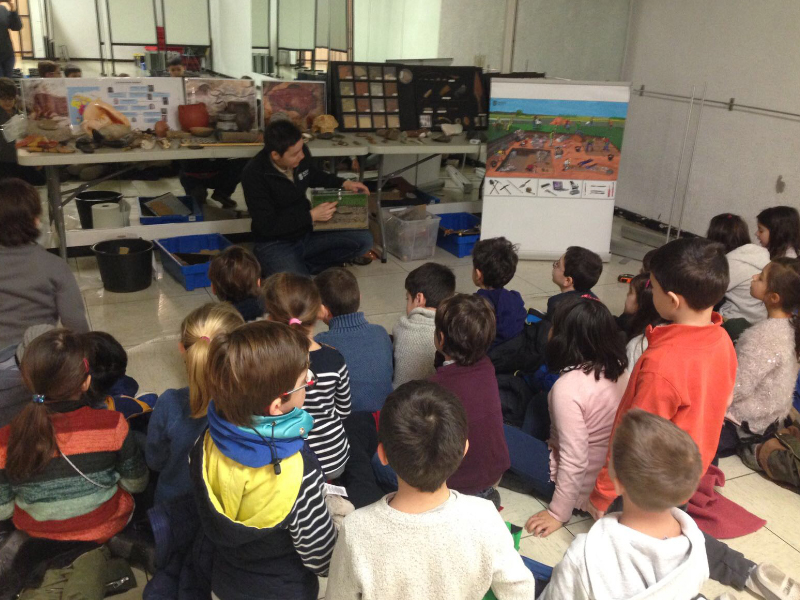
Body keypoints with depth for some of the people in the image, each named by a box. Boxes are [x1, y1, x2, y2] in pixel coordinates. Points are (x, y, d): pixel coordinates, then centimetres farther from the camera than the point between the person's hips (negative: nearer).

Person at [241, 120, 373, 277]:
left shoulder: (300, 154, -7)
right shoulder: (254, 175, -24)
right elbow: (267, 226, -22)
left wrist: (343, 183, 4)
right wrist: (311, 216, -23)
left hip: (307, 232, 7)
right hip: (275, 244, -7)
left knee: (363, 240, -8)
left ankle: (299, 266, -1)